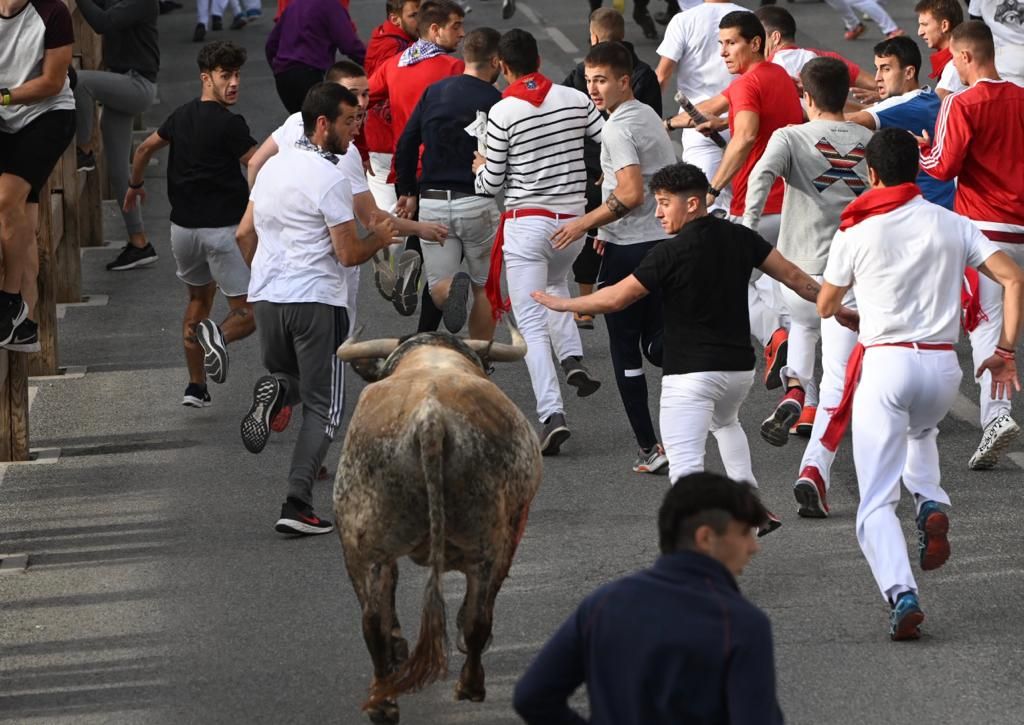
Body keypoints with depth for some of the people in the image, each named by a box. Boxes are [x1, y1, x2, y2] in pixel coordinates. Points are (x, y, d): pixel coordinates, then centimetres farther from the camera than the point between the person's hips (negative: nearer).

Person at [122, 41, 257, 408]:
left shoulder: (182, 115, 8)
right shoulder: (229, 124, -16)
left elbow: (145, 148, 22)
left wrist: (135, 185, 38)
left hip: (183, 227, 7)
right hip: (223, 227, -7)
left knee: (199, 299, 25)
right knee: (249, 311, 0)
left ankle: (195, 386, 21)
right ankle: (220, 334, -34)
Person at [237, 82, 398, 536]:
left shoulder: (274, 167, 11)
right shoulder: (330, 179, -13)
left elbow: (245, 234, 18)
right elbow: (349, 253, -14)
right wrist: (380, 239, 6)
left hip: (266, 295, 6)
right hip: (316, 300, -6)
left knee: (287, 375, 28)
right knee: (322, 406, 2)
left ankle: (274, 391, -9)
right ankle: (297, 505, -9)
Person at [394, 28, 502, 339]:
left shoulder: (434, 92, 6)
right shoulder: (493, 101, -7)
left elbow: (406, 145, 9)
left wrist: (407, 191, 20)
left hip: (432, 203, 3)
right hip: (476, 203, -3)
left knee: (438, 289, 7)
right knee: (485, 289, 14)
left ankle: (452, 288, -27)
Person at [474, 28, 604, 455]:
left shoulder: (502, 113, -9)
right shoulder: (576, 101, 0)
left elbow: (491, 184, -4)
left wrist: (480, 167, 19)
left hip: (526, 223, -4)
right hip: (572, 221, 4)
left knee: (532, 325, -2)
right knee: (554, 284, 33)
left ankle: (552, 415, -16)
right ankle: (573, 361, 11)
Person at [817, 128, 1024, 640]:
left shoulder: (856, 232, 1)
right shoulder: (952, 225, 7)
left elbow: (824, 306, 13)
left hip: (884, 364, -3)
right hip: (942, 366, 3)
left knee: (876, 505, 0)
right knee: (921, 430, 38)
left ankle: (900, 593, -23)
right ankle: (931, 505, 10)